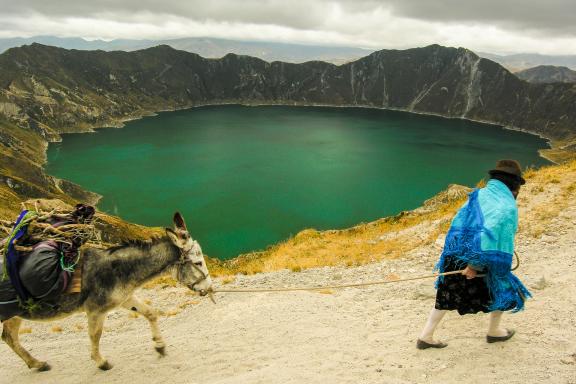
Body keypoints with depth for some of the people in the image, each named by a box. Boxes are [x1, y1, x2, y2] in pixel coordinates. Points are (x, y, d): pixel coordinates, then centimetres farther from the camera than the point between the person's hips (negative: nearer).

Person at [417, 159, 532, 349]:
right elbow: (494, 233, -25)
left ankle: (425, 337, 20)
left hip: (454, 257, 6)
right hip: (478, 262, -6)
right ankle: (494, 331, 42)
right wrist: (476, 264, -23)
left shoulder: (478, 195, 5)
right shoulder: (508, 207, -13)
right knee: (503, 289, 24)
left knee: (447, 296, 19)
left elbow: (458, 223, 5)